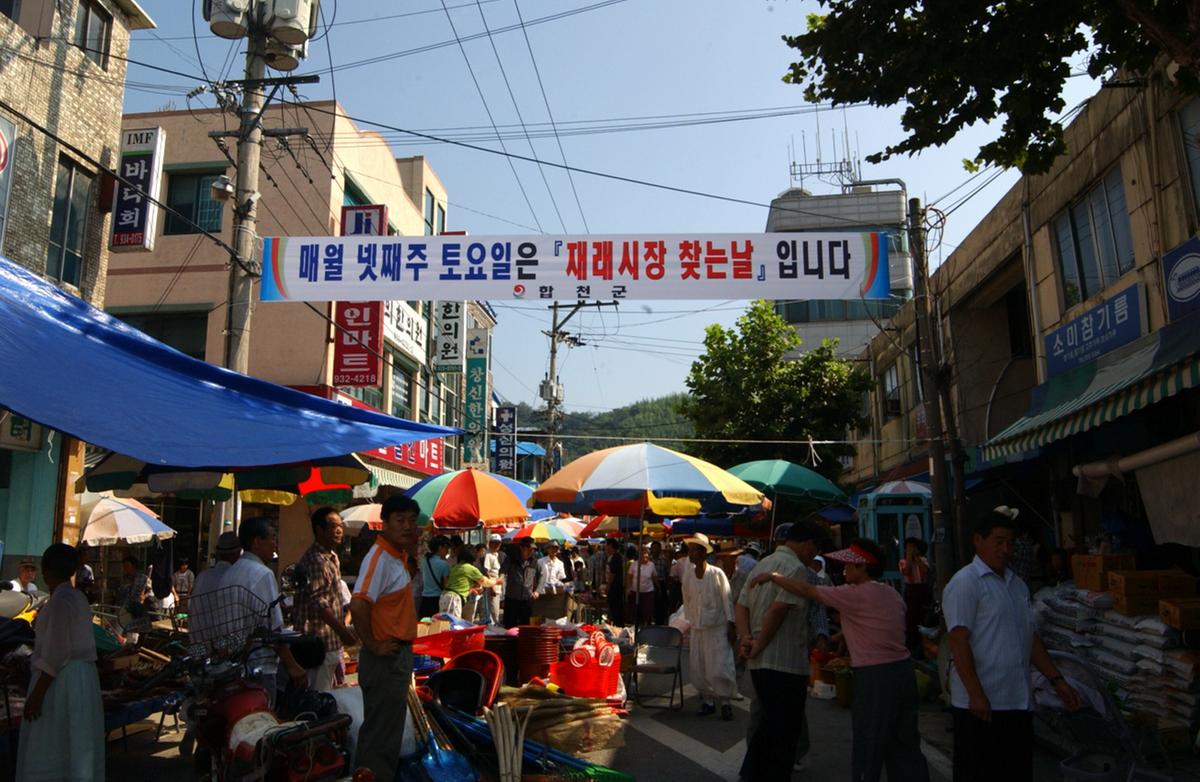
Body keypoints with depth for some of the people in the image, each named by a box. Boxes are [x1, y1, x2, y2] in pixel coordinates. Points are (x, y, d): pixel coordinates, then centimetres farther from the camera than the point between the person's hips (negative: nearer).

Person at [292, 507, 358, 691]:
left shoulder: (332, 557, 13)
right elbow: (318, 603, -25)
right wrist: (342, 630, -25)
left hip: (331, 640, 10)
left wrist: (342, 627, 19)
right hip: (319, 640, -10)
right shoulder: (316, 560, -19)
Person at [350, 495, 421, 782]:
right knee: (379, 734, 0)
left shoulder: (398, 555, 7)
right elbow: (358, 605, -33)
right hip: (385, 659, -9)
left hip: (400, 656, 9)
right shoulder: (379, 558, -21)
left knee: (390, 729, 20)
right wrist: (373, 645, -22)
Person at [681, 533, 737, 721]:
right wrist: (688, 623, 11)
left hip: (717, 628, -5)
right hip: (696, 628, 5)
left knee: (720, 669, -6)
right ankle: (708, 701, 24)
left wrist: (731, 625, -7)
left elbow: (727, 600, -7)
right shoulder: (687, 574, 1)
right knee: (698, 669, 8)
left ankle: (725, 702, 13)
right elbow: (687, 601, 9)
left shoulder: (717, 574, -11)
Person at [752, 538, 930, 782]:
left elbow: (807, 590, -12)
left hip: (875, 677, -8)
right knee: (905, 745, 16)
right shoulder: (893, 595, 8)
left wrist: (772, 577, -2)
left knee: (868, 748, 4)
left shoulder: (855, 595, -14)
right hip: (903, 669, 8)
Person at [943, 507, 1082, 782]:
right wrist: (976, 694, -21)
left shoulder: (1017, 584, 16)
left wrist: (1057, 680, 15)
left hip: (1019, 702, 8)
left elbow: (1031, 638, 22)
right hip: (981, 704, -8)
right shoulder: (965, 583, -10)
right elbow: (959, 641, -16)